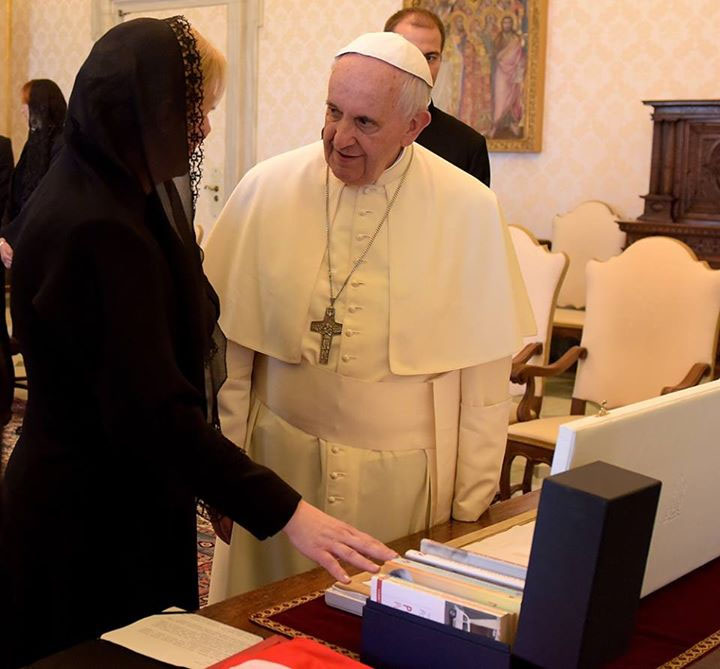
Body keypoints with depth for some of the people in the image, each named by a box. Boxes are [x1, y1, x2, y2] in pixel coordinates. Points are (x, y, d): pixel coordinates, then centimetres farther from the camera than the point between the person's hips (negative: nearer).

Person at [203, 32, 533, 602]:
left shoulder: (470, 211, -6)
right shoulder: (266, 189, -3)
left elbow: (483, 379, -2)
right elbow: (229, 346, 2)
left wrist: (470, 510, 0)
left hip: (403, 472, -1)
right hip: (280, 459, 1)